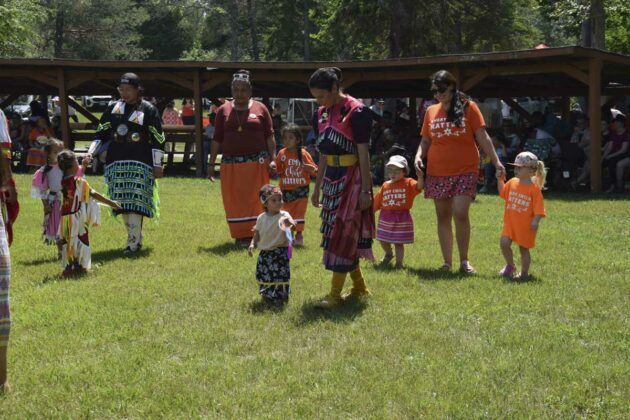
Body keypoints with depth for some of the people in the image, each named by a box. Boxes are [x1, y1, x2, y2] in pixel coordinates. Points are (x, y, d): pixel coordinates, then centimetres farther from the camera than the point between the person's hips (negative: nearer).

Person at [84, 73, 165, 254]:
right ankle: (136, 238, 16)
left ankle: (133, 242, -8)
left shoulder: (148, 110, -1)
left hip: (139, 164, -5)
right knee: (122, 203, 5)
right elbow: (101, 133, 13)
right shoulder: (113, 108, 11)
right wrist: (90, 153, 0)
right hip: (116, 163, 5)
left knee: (135, 202, -11)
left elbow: (158, 139, -2)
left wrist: (157, 165, -5)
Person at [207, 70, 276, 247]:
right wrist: (211, 163, 4)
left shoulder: (260, 109, 3)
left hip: (257, 162, -1)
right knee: (234, 201, 2)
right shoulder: (223, 110, 6)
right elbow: (217, 139, 7)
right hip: (231, 164, 1)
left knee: (255, 199, 1)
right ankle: (241, 235, 9)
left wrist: (273, 159, -6)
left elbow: (269, 136, 3)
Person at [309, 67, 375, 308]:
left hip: (351, 178, -8)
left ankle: (335, 295, -4)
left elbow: (363, 155, -13)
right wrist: (317, 187, 16)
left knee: (344, 234, -7)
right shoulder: (321, 114, 8)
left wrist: (366, 190, -14)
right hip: (331, 178, 8)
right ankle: (359, 287, 24)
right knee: (335, 233, 11)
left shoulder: (356, 112, -13)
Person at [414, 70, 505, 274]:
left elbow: (482, 138, 0)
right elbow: (425, 141, 16)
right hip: (437, 173, 4)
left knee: (460, 214, -14)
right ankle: (447, 262, 15)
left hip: (465, 172, -4)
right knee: (443, 217, 6)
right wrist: (419, 156, -3)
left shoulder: (468, 107, 1)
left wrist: (496, 162, -5)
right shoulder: (431, 111, 10)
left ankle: (464, 261, 0)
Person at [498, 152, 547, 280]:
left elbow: (538, 208, -14)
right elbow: (502, 192, 23)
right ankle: (510, 265, 16)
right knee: (504, 243, -7)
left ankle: (524, 272, 21)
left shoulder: (534, 188, -12)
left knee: (524, 248, 5)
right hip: (510, 222, 5)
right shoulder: (512, 182, 5)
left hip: (525, 226, -5)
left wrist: (535, 221, -25)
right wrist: (500, 180, 11)